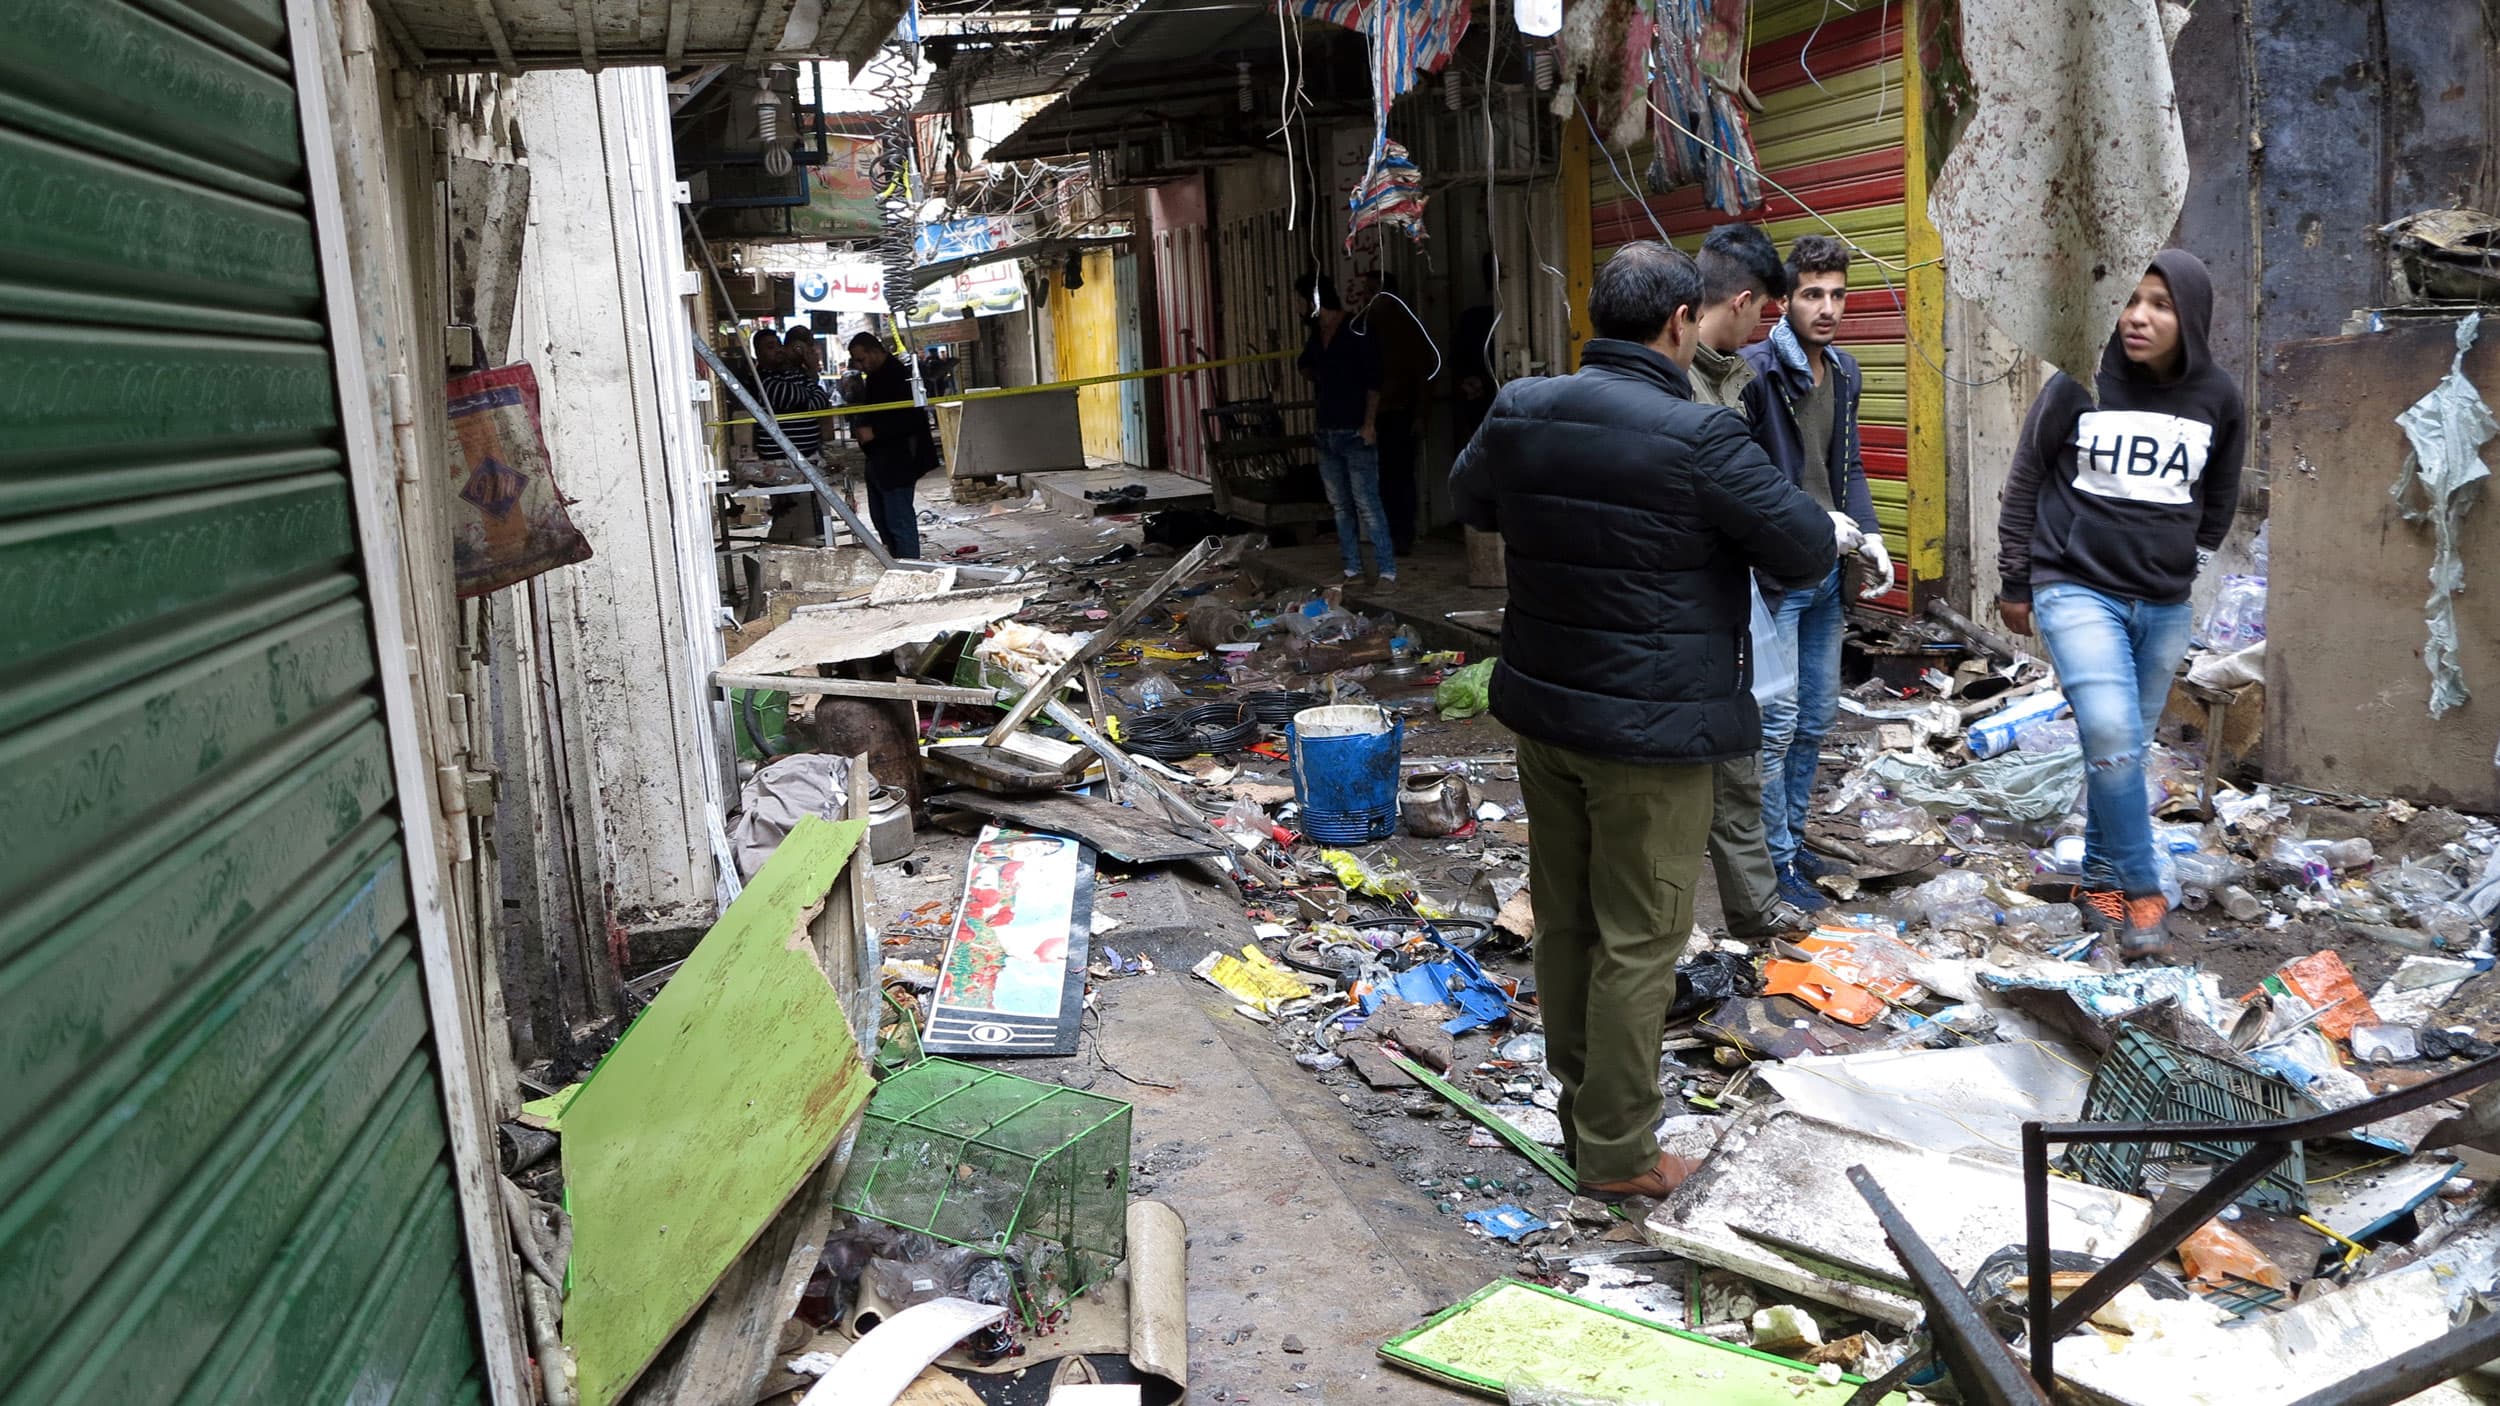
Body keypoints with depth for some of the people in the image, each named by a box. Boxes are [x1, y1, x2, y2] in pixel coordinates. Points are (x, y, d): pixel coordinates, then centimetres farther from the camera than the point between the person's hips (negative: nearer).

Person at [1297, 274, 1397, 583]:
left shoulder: (1357, 332, -8)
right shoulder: (1317, 335, 14)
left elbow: (1373, 381, -11)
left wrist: (1369, 424, -17)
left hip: (1355, 433, -7)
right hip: (1326, 433, 7)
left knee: (1367, 504, -10)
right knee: (1341, 506, 9)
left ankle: (1388, 571, -8)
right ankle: (1352, 569, 14)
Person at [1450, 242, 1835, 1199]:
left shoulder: (1520, 410, 0)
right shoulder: (1698, 438, -19)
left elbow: (1467, 499, 20)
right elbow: (1804, 548, -11)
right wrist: (1822, 524, 10)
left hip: (1541, 707, 7)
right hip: (1651, 725, -7)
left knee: (1563, 920, 18)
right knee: (1638, 942, 5)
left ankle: (1578, 1105, 34)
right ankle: (1617, 1151, 15)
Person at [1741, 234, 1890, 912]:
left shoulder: (1844, 371, 11)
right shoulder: (1755, 369, -14)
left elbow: (1847, 466, 17)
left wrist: (1869, 536, 3)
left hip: (1825, 573, 8)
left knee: (1819, 714, 15)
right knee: (1778, 721, -4)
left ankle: (1792, 833, 30)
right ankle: (1778, 862, 7)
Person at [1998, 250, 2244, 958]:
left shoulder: (2218, 397, 0)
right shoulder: (2079, 385, -8)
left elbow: (2219, 499, 15)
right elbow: (2024, 484, 1)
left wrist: (2194, 571, 15)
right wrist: (2015, 583, 3)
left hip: (2165, 604, 3)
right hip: (2077, 588, -3)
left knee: (2127, 748, 11)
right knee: (2111, 739, -16)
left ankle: (2102, 879, 27)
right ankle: (2142, 890, -2)